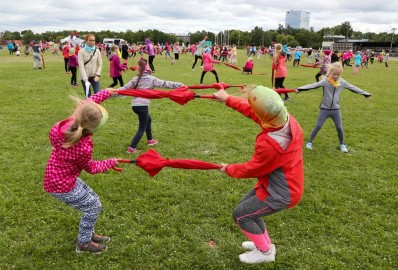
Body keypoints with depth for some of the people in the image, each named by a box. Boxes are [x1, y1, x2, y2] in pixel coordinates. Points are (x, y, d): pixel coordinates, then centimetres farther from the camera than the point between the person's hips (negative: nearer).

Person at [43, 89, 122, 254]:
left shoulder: (70, 123, -18)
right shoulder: (83, 148, -35)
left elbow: (86, 105, 2)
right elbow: (91, 168, -12)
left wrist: (105, 92, 8)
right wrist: (110, 163, 3)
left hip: (64, 177, 8)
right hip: (62, 185, -8)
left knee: (93, 200, 20)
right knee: (93, 207, 8)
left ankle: (89, 234, 39)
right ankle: (84, 243, 27)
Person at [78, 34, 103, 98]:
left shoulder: (97, 51, 2)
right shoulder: (81, 51, -6)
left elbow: (100, 64, 4)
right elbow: (81, 66, -13)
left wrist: (97, 75, -10)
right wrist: (85, 79, -22)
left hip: (94, 76, 2)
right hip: (85, 77, -2)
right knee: (88, 96, 5)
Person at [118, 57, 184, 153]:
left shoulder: (136, 79, 5)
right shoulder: (151, 79, -4)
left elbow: (124, 88, 5)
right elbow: (165, 83, -4)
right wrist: (180, 85, -1)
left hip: (134, 105, 6)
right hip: (142, 105, -6)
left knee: (148, 119, 28)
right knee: (142, 128, 4)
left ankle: (150, 140, 41)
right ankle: (132, 148, -2)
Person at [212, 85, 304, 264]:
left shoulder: (269, 144, -38)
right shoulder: (287, 118, -14)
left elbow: (252, 169, -18)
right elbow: (252, 110, 2)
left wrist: (229, 169, 0)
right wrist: (228, 99, 8)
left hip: (281, 193, -9)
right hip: (285, 182, 9)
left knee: (240, 215, 6)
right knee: (247, 205, 22)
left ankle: (265, 251, 24)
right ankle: (264, 243, 39)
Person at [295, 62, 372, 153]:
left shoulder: (342, 82, 0)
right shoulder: (325, 81, -12)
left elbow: (353, 88, 9)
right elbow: (313, 85, -22)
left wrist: (365, 93, 14)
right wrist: (300, 88, -34)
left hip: (336, 109, 3)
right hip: (324, 109, -3)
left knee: (339, 128, 7)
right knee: (318, 126, -1)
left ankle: (342, 144, 26)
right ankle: (309, 142, 13)